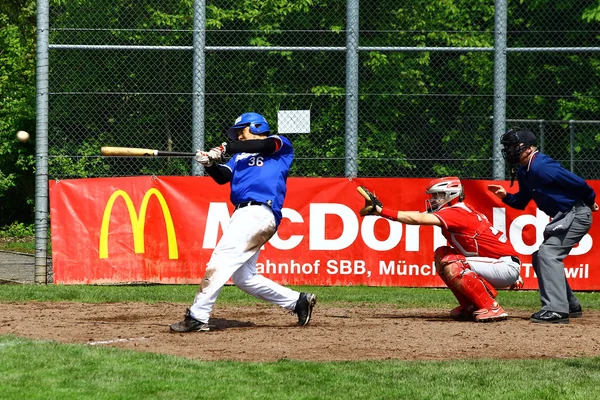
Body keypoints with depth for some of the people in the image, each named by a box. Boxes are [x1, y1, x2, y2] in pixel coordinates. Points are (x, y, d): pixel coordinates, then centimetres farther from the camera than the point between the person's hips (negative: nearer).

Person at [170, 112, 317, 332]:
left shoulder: (281, 145, 9)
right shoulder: (240, 155, 27)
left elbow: (263, 145, -13)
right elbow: (224, 176, 11)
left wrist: (225, 148, -17)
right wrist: (210, 164, -9)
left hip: (258, 213, -9)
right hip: (245, 214, 9)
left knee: (220, 261, -16)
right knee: (243, 277, 10)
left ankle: (197, 316, -19)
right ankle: (297, 301, 17)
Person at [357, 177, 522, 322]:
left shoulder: (457, 213, -19)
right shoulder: (461, 211, 14)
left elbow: (418, 219, -26)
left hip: (507, 267, -10)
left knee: (451, 266, -26)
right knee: (441, 255, 10)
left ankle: (492, 308, -21)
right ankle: (469, 307, 9)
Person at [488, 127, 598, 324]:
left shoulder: (541, 167, -23)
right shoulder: (524, 172, 8)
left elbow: (578, 183, -21)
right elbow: (521, 202, 17)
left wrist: (590, 203, -5)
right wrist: (505, 196, -2)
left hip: (577, 215, -11)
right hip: (563, 218, 11)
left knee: (548, 253, -22)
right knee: (540, 258, 16)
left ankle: (556, 310, -27)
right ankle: (571, 306, 26)